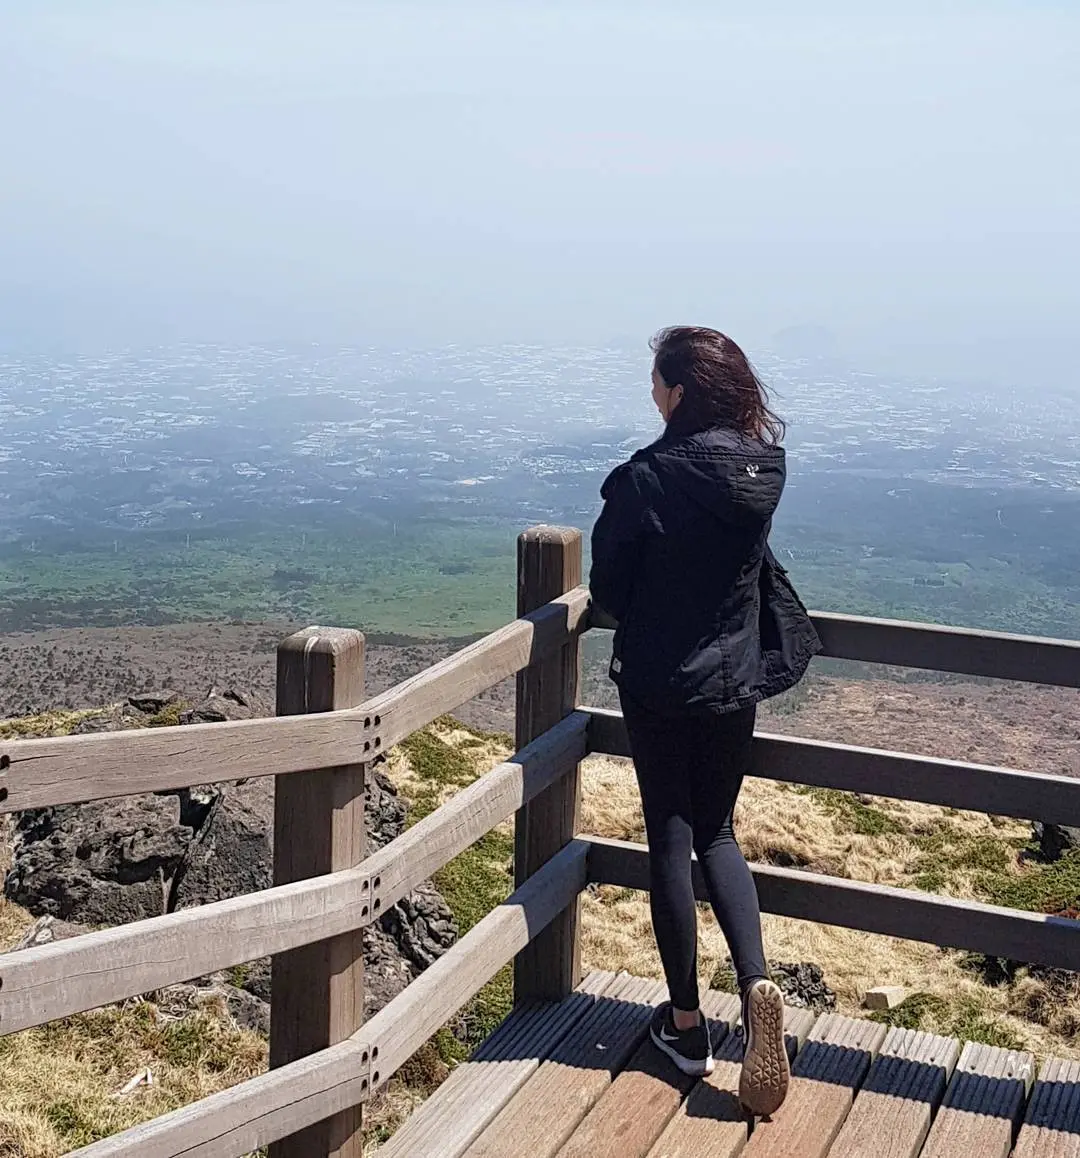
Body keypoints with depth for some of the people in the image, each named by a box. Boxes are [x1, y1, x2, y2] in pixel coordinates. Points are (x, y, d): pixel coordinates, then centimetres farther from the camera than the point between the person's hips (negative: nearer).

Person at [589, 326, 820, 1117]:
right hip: (737, 681, 4)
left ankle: (687, 1023, 17)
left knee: (671, 839, 8)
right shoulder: (763, 469, -4)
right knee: (717, 834, 18)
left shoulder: (648, 479, -20)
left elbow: (608, 589, -10)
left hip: (660, 682, -4)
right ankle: (757, 983, -1)